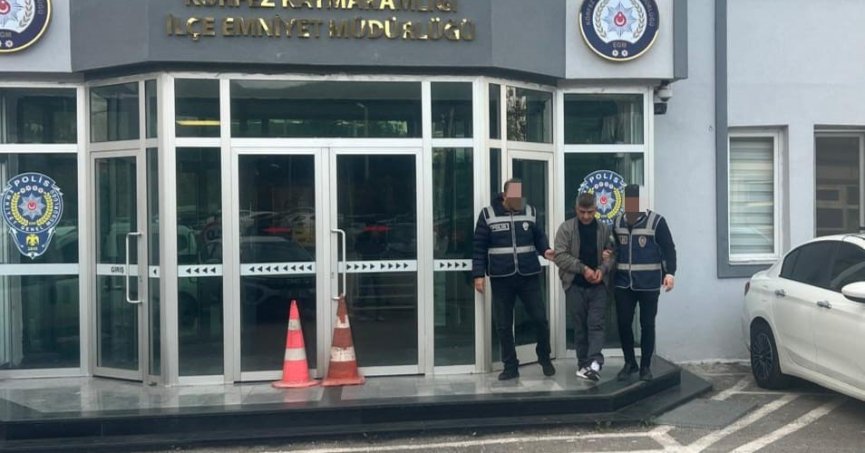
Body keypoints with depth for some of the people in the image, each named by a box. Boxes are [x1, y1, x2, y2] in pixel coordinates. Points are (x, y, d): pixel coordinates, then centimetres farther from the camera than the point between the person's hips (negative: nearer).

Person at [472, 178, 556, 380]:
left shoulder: (530, 212, 3)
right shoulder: (488, 214, -3)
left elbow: (539, 237, 13)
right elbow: (479, 247, -1)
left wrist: (545, 250, -9)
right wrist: (478, 274, -5)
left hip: (529, 276, 1)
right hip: (501, 278, -1)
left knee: (540, 319, 2)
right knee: (503, 325, 6)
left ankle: (545, 359, 24)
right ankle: (510, 366, 18)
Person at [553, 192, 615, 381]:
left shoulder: (604, 229, 6)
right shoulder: (566, 228, -1)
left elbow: (612, 254, 6)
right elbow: (560, 256, -8)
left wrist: (602, 269, -13)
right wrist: (583, 268, -15)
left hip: (598, 285, 1)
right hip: (575, 285, -1)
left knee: (596, 324, -9)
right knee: (580, 326, 6)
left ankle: (594, 363, -18)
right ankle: (584, 363, 13)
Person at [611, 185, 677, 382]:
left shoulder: (656, 221, -7)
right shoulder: (617, 222, 6)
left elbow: (668, 248, -7)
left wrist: (669, 272, -17)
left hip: (649, 283, -3)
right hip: (623, 283, 4)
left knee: (647, 325, 4)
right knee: (623, 323, 3)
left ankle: (645, 366, 16)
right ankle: (629, 363, 19)